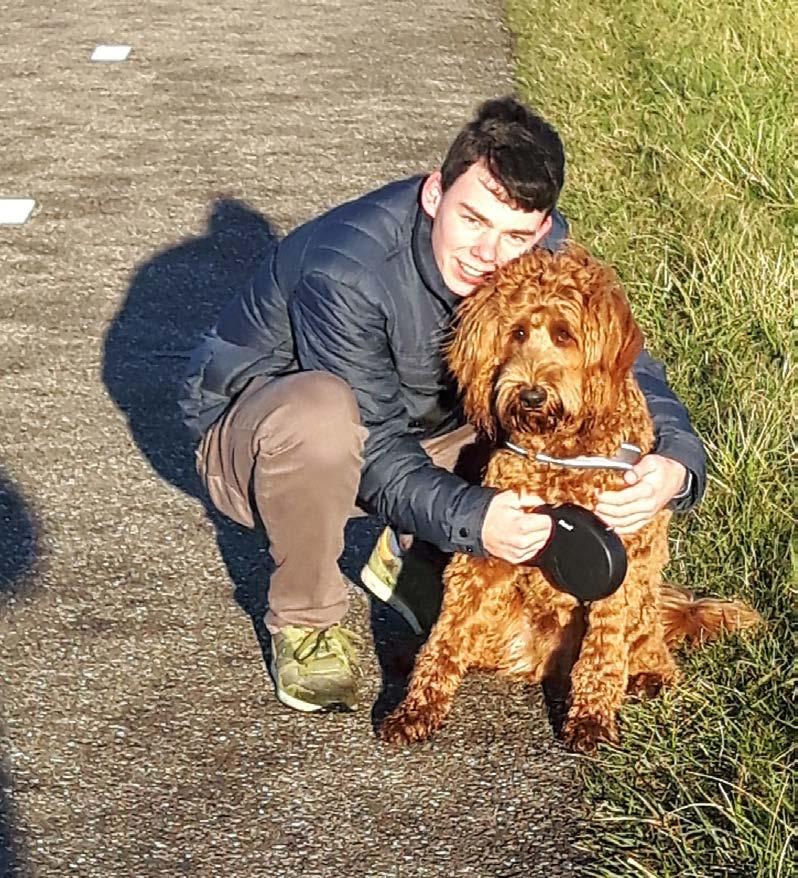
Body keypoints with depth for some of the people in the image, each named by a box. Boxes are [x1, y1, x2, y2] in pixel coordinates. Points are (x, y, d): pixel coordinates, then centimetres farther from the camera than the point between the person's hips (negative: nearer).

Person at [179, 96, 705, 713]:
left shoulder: (543, 251, -17)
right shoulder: (346, 271, -34)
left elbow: (623, 362, -13)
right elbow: (376, 451, -32)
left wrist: (676, 460, -33)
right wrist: (470, 519, -48)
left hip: (409, 423, 6)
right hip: (252, 425, -5)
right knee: (321, 411, -42)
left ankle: (414, 554, 5)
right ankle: (306, 619, -14)